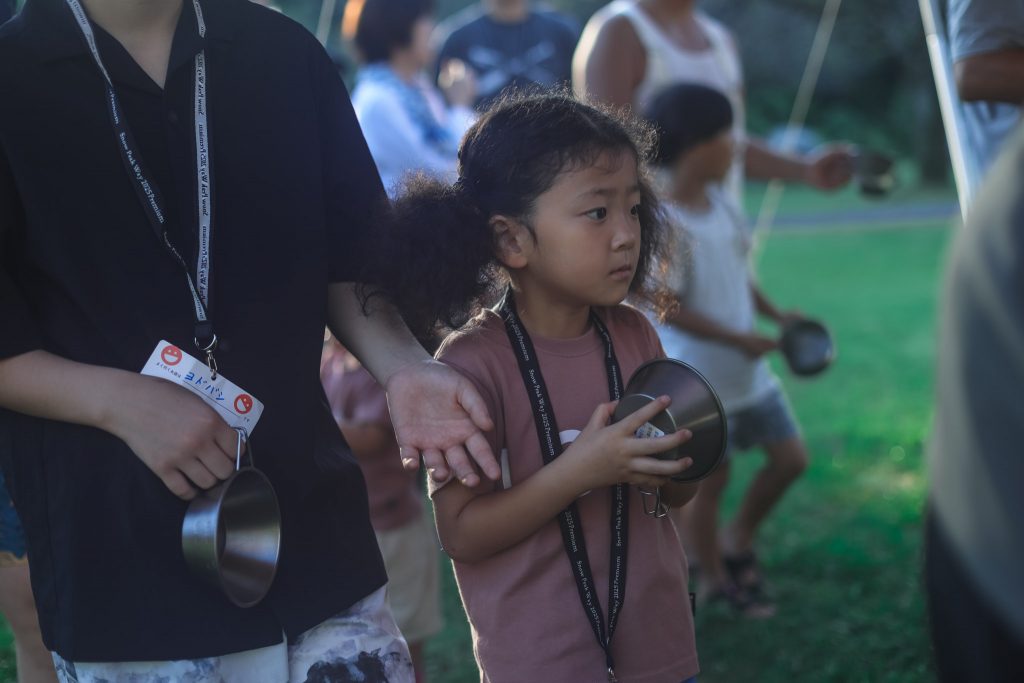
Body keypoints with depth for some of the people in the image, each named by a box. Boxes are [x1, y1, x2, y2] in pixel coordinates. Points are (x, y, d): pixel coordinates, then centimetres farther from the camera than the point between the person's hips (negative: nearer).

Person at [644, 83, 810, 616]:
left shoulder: (723, 203, 3)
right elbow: (669, 309, -22)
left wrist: (776, 315, 2)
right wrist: (739, 340, -21)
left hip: (747, 372, 8)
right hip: (697, 382, -8)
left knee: (790, 457, 13)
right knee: (707, 481, 5)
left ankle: (739, 539, 33)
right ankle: (715, 578, 23)